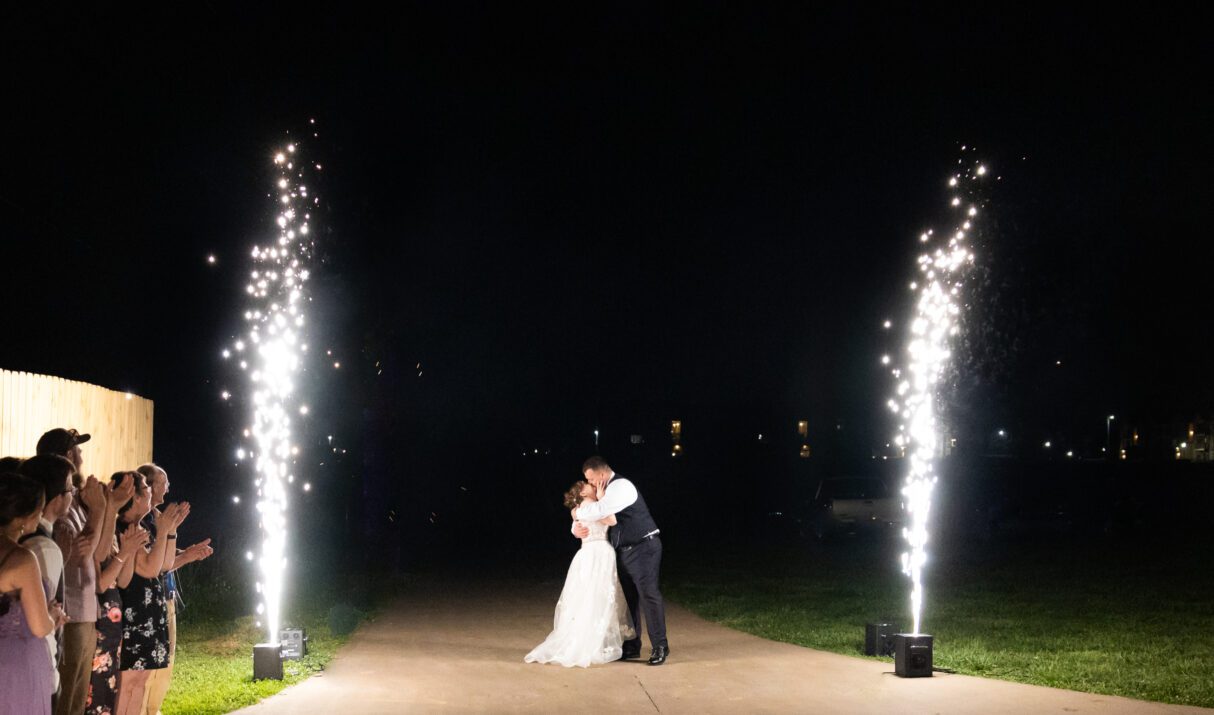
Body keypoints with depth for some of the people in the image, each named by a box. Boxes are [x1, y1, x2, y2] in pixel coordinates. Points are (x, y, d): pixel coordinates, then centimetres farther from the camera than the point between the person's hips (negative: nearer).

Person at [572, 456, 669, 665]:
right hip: (626, 551, 10)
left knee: (649, 595, -11)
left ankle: (659, 646, -6)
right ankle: (631, 647, 16)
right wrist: (576, 526, -1)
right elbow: (590, 515, 22)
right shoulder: (607, 490, 14)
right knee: (629, 597, 10)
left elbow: (600, 510, -32)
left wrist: (578, 512, -14)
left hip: (643, 548, -10)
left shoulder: (621, 486, -16)